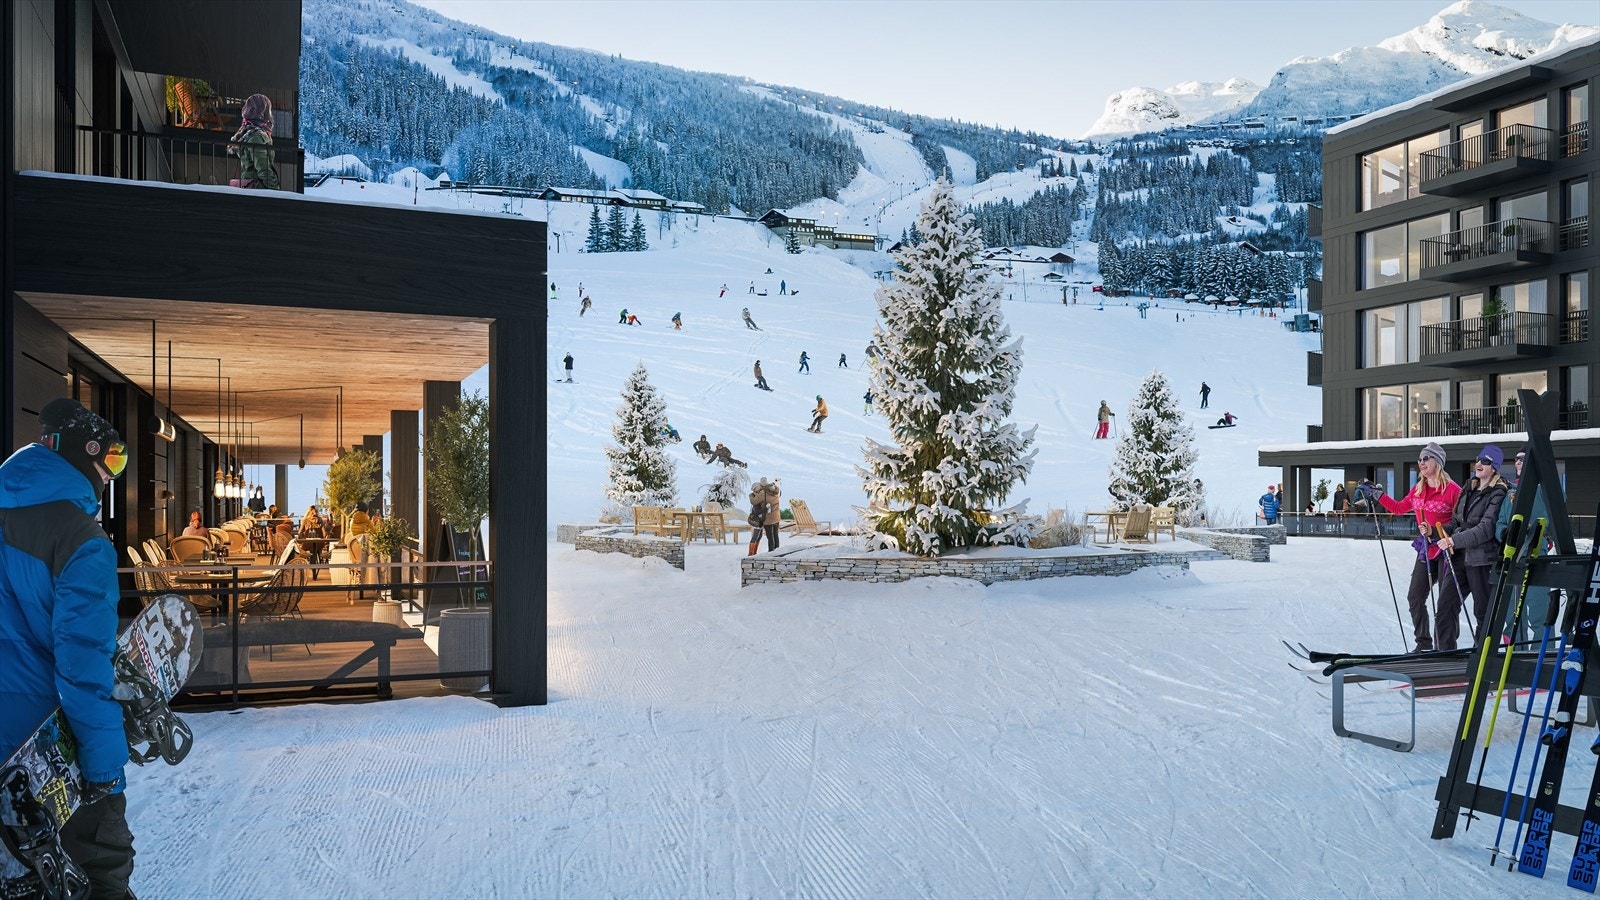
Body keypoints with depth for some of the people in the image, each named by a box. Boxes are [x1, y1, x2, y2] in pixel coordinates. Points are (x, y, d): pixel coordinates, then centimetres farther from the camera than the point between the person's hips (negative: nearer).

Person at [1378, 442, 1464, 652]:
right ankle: (1424, 643, 22)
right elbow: (1399, 508, 20)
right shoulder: (1418, 490, 9)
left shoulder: (1452, 489, -13)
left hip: (1446, 550, -7)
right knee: (1414, 597, 10)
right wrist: (1379, 496, 15)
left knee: (1447, 601, -3)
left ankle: (1446, 648, 5)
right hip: (1426, 550, 8)